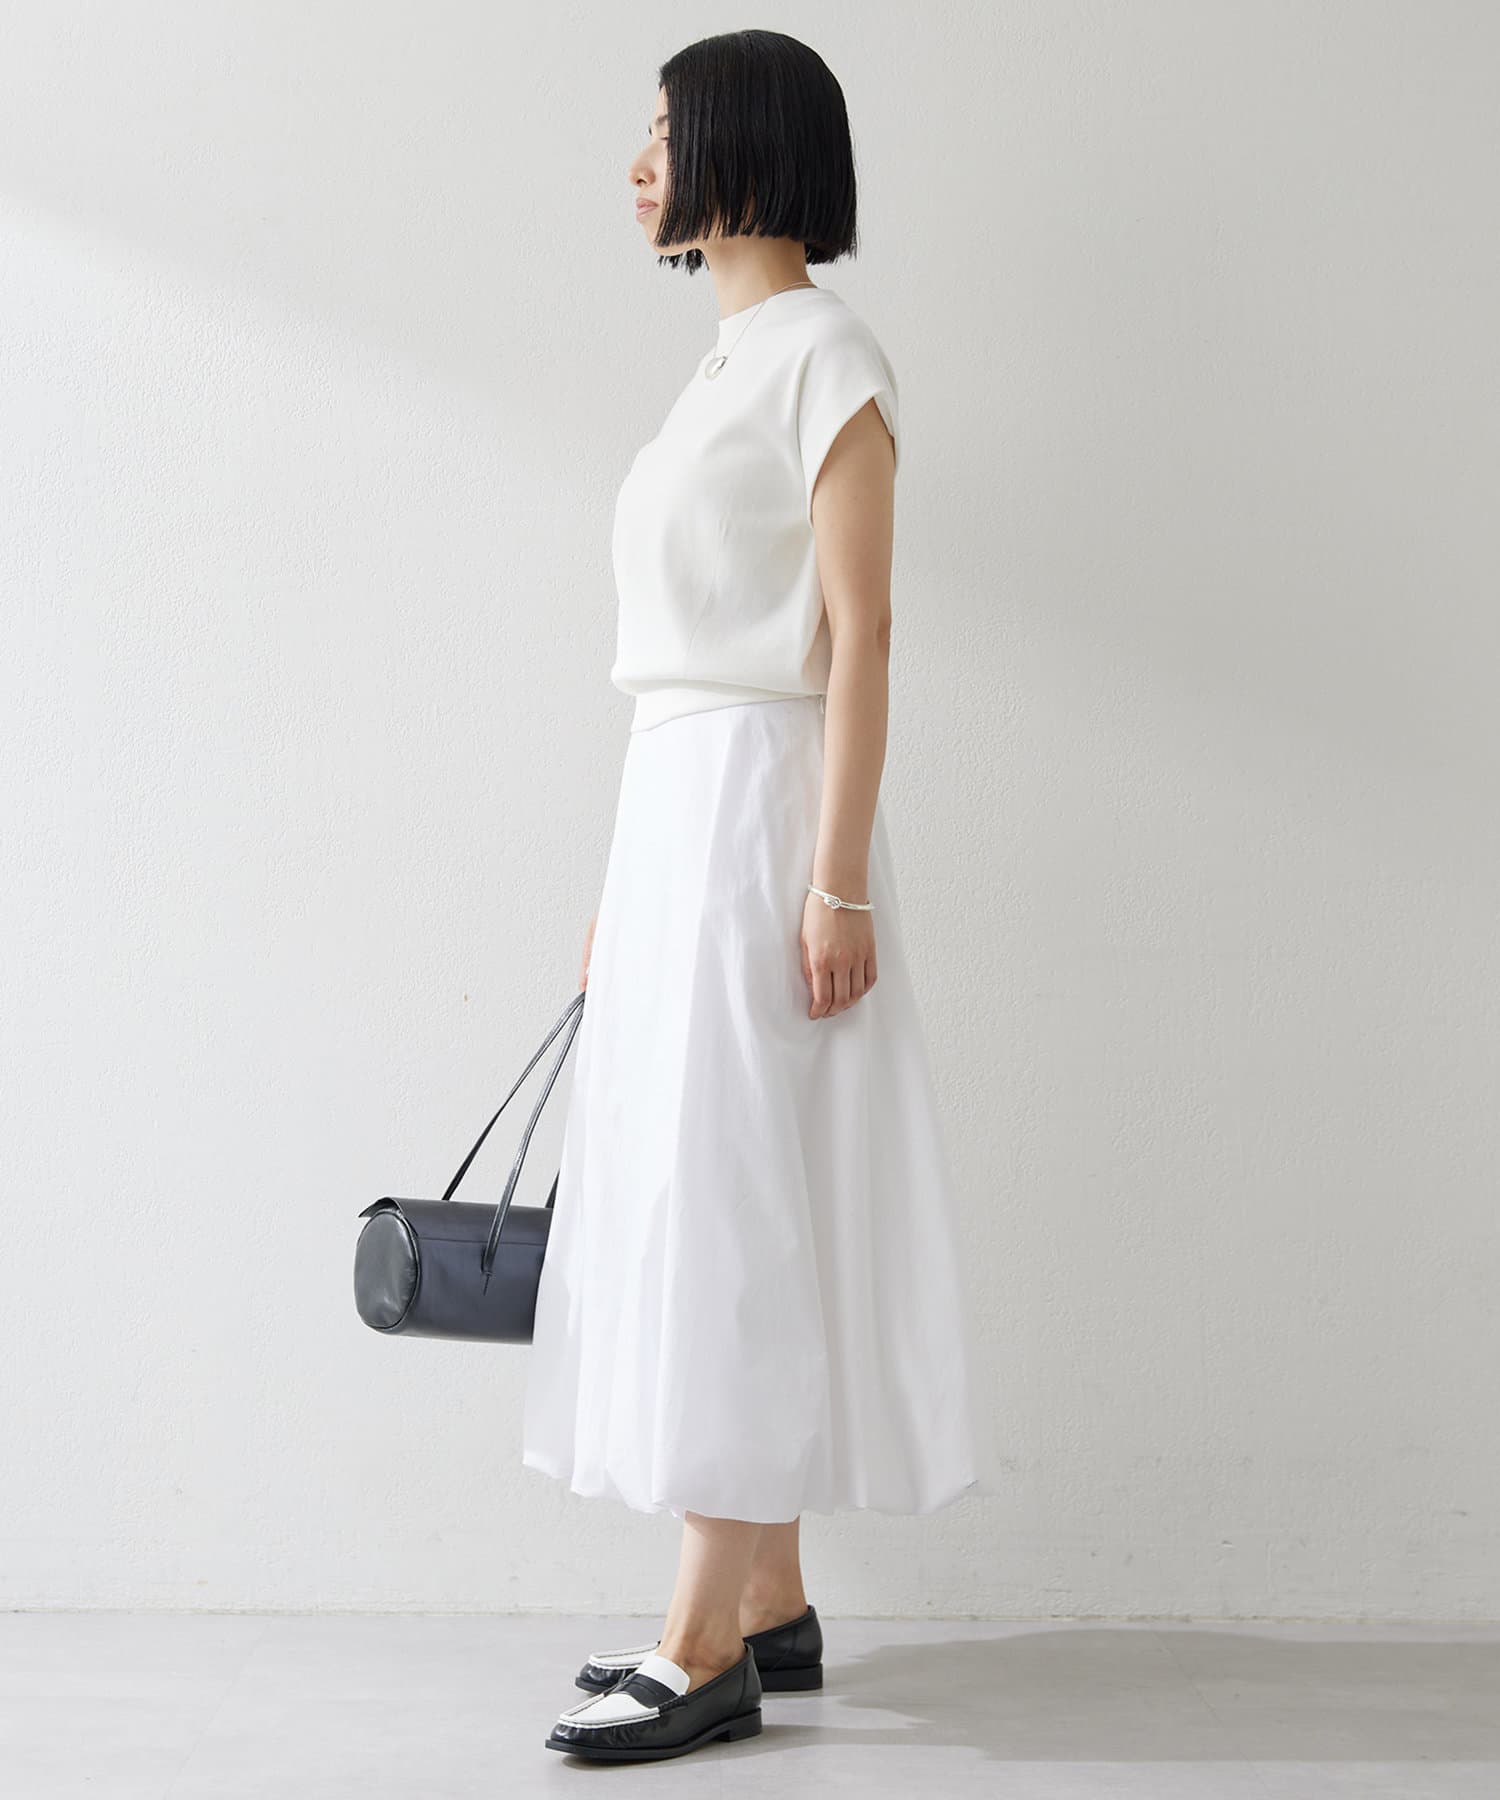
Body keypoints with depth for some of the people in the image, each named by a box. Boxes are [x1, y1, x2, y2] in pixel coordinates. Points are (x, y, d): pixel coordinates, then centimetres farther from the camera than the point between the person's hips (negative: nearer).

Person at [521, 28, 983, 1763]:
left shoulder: (824, 353, -7)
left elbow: (859, 633, -14)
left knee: (726, 1202, -9)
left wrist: (838, 881, -20)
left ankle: (707, 1649, -3)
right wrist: (619, 885, 19)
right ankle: (771, 1603, 17)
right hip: (669, 808, 9)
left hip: (755, 808, -9)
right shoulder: (727, 362, 19)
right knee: (693, 1203, 9)